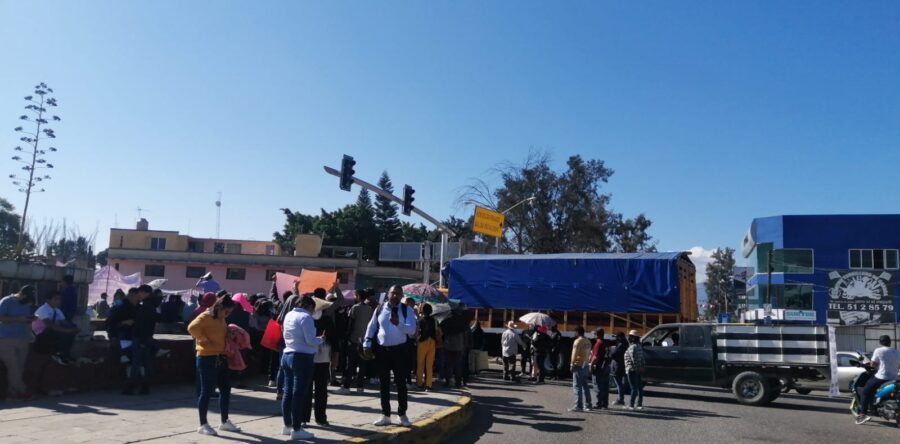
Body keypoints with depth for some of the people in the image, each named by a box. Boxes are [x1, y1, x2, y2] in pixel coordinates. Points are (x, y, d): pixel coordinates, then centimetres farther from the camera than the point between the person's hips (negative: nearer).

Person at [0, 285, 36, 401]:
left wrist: (30, 319, 0)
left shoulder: (27, 304, 14)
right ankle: (22, 391, -5)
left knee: (20, 367, 2)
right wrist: (18, 319, -21)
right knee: (14, 367, -9)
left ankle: (12, 392, 7)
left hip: (22, 340, 6)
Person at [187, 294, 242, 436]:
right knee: (206, 391, 0)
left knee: (225, 389, 12)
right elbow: (192, 328, -28)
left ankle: (225, 422, 22)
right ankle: (203, 425, 10)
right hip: (207, 358, -9)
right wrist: (204, 341, -21)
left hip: (221, 358, 9)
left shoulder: (221, 319, 13)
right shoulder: (205, 316, -13)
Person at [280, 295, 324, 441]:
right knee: (299, 394, -4)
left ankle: (287, 425, 23)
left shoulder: (289, 315, 11)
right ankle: (296, 430, 0)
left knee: (288, 391, 14)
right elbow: (310, 340, -20)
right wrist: (321, 339, -1)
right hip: (302, 358, -8)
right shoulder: (306, 317, -14)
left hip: (287, 355, 9)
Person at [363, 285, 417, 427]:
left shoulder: (407, 310, -4)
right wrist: (367, 344, 1)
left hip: (399, 350, -2)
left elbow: (412, 329, -14)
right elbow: (371, 327, 8)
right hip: (381, 350, 2)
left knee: (400, 383, 6)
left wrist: (398, 324, -29)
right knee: (384, 384, 9)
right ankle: (385, 415, 19)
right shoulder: (380, 309, 2)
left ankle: (402, 415, 18)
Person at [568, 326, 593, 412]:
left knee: (577, 386, -6)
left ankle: (578, 406, -9)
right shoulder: (588, 341, 11)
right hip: (586, 365, 8)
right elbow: (588, 354, 11)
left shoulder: (578, 341, -13)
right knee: (585, 386, 14)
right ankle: (587, 405, 17)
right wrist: (588, 362, 14)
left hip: (578, 365, -8)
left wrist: (572, 365, -10)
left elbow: (574, 354, -16)